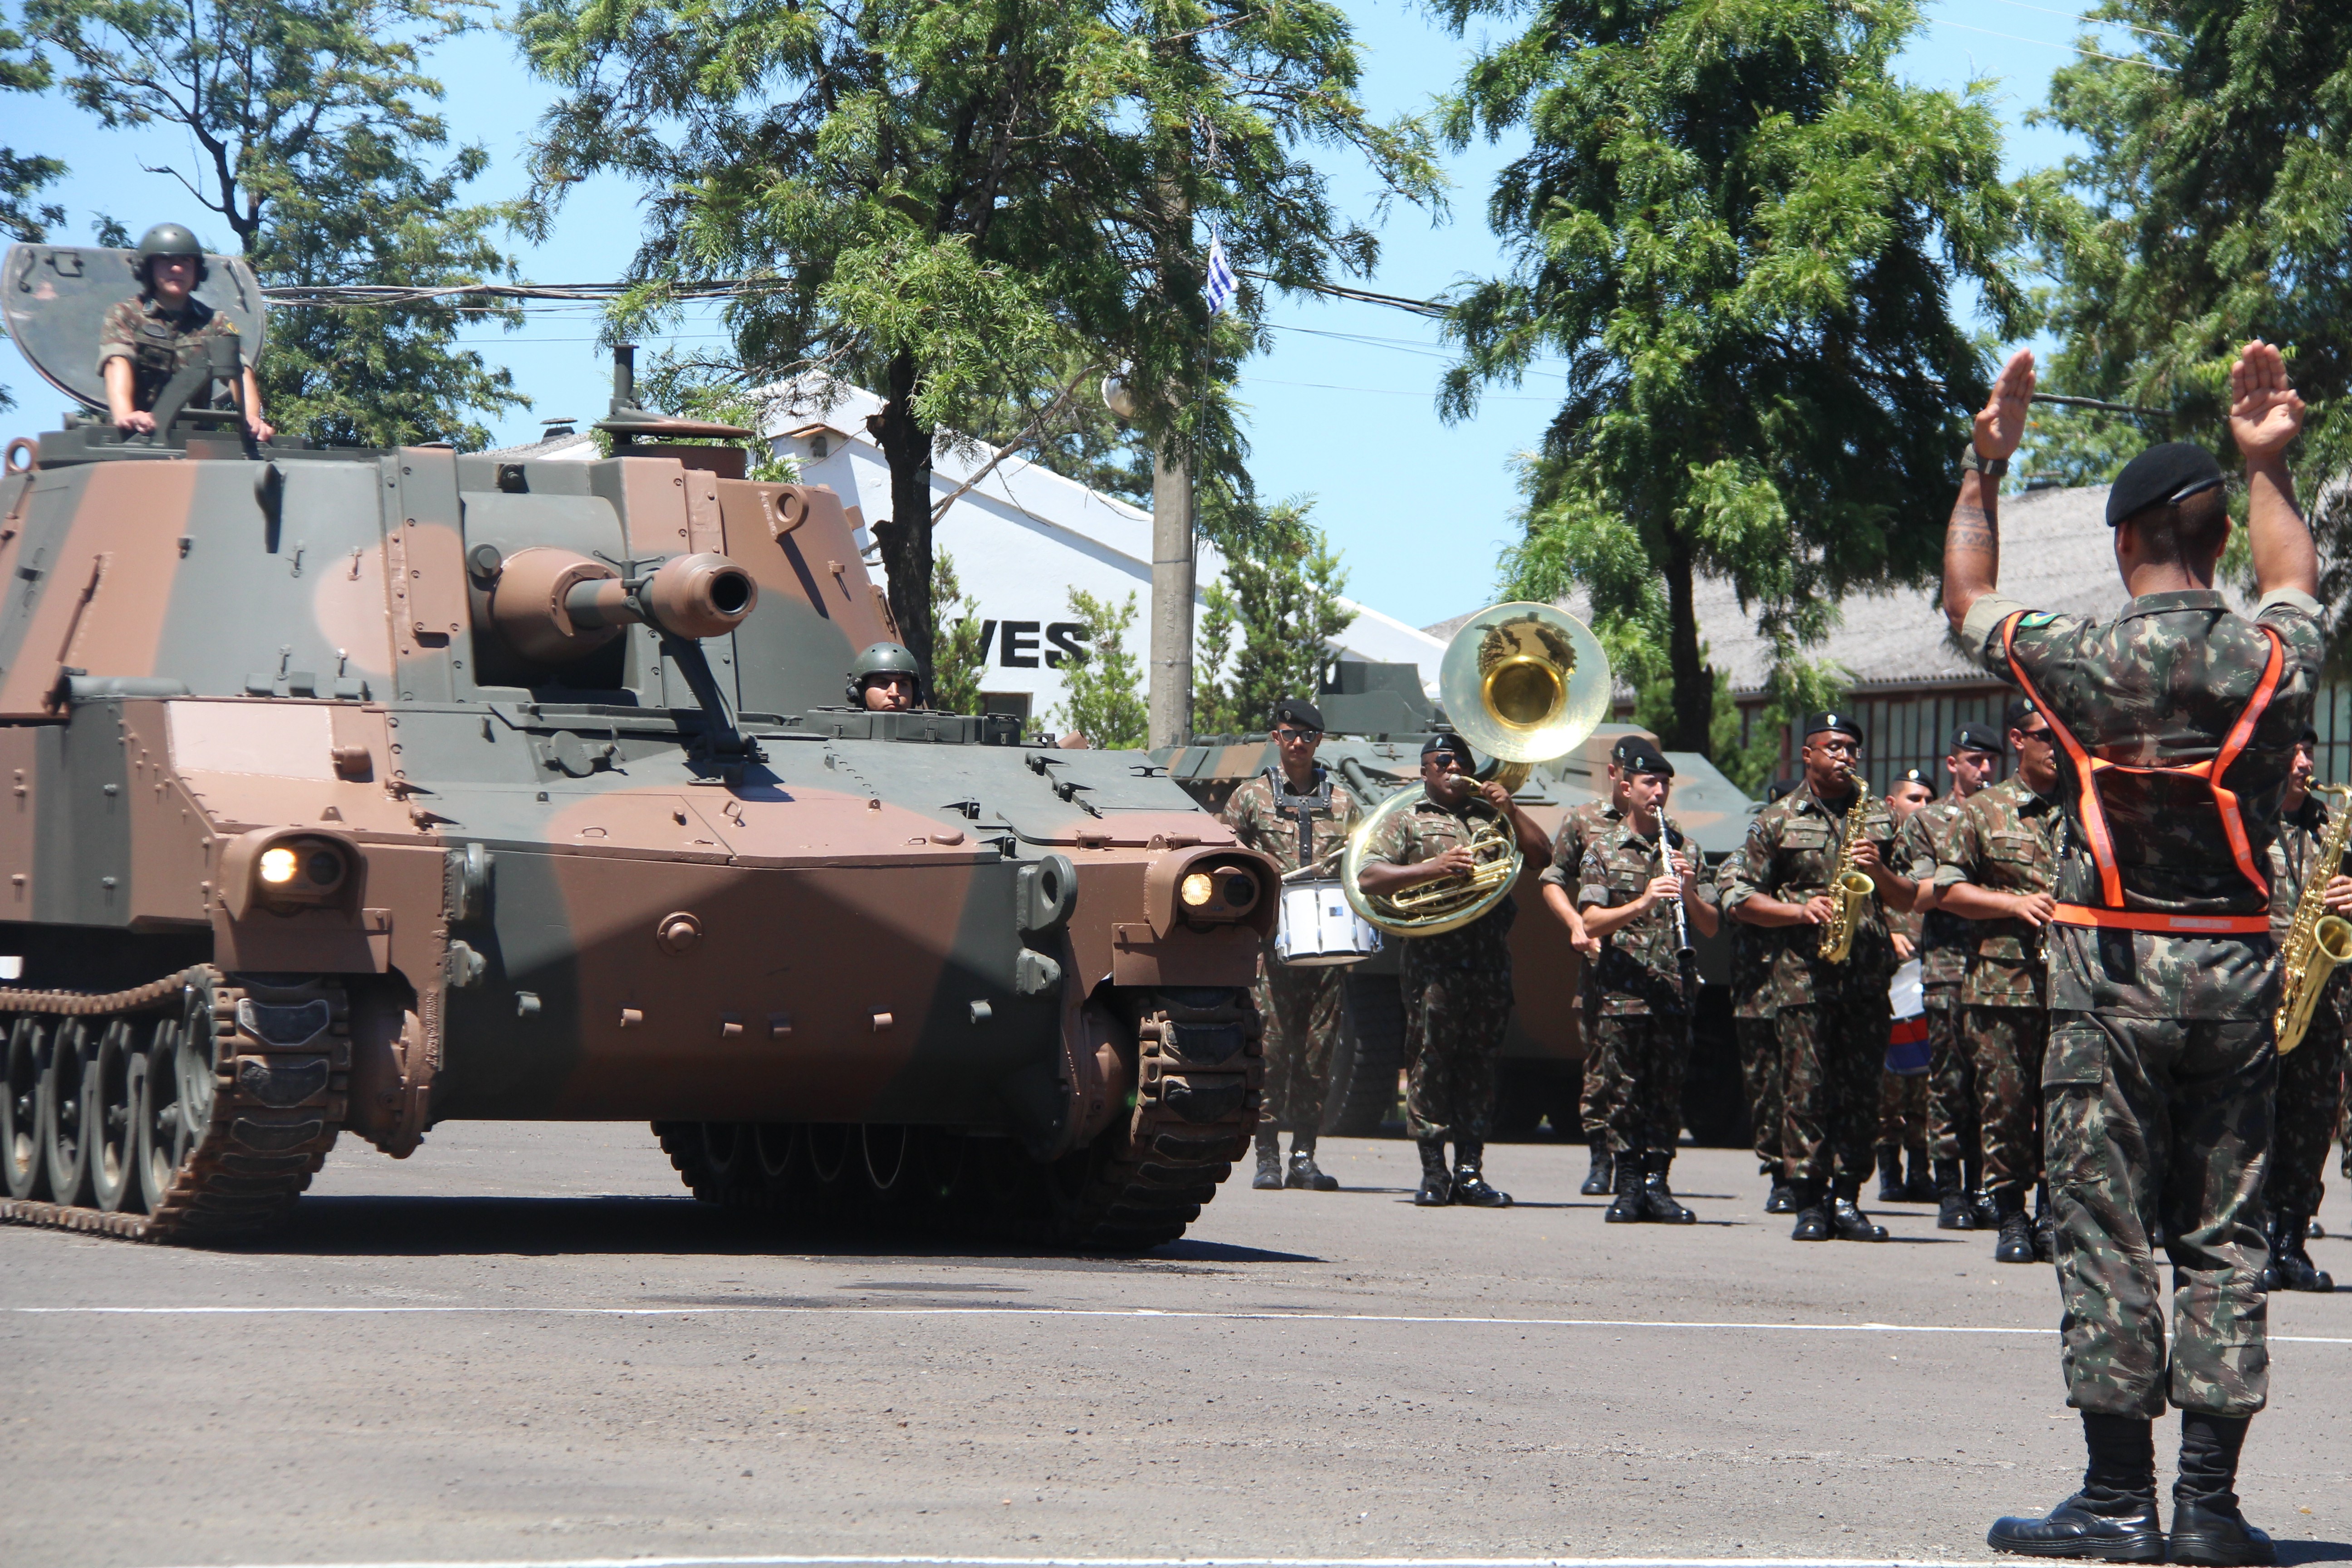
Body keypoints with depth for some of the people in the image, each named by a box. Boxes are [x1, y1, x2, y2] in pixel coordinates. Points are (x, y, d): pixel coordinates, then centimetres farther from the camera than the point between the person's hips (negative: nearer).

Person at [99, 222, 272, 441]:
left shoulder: (216, 323, 16)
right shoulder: (124, 315, 9)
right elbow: (118, 366, -10)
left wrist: (251, 418, -23)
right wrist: (125, 415, -31)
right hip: (137, 439, -2)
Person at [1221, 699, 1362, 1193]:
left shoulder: (1343, 803, 14)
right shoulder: (1251, 798, 9)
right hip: (1271, 942, -2)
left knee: (1318, 1049, 2)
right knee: (1271, 1045, -7)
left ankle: (1305, 1156, 7)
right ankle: (1267, 1157, -3)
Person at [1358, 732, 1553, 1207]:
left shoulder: (1490, 817, 22)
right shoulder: (1409, 822, 10)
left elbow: (1543, 858, 13)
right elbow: (1369, 877, -2)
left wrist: (1510, 811, 1)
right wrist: (1431, 869, -14)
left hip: (1490, 957, 4)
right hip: (1433, 957, -4)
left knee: (1480, 1062, 4)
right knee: (1431, 1061, -6)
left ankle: (1470, 1171, 6)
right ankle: (1434, 1173, -2)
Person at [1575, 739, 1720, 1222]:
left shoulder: (1684, 850, 13)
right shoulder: (1604, 850, 6)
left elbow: (1710, 927, 10)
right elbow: (1591, 923, -5)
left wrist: (1689, 892, -9)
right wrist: (1641, 903, -19)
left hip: (1674, 993, 2)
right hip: (1620, 994, -2)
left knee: (1667, 1091, 0)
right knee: (1625, 1091, -2)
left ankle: (1658, 1183, 3)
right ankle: (1629, 1186, 2)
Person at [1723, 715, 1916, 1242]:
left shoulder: (1879, 818, 15)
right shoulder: (1777, 821, 8)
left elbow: (1908, 900, 14)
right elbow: (1740, 900, 5)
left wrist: (1878, 870, -6)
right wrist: (1800, 910, -9)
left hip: (1867, 975, 2)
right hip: (1803, 975, -2)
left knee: (1861, 1089, 1)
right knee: (1806, 1089, -5)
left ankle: (1846, 1199, 8)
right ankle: (1810, 1203, -2)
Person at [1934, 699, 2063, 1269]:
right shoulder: (1983, 811, 9)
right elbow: (1947, 890, 6)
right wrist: (2014, 904, -8)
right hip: (2002, 982, -1)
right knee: (2005, 1105, -2)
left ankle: (2052, 1216, 8)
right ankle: (2011, 1218, 7)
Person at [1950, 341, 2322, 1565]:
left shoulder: (2081, 663, -9)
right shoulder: (2270, 662, -1)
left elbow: (1966, 601, 11)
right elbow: (2291, 584, 24)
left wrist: (1983, 470, 19)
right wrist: (2267, 463, 32)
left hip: (2113, 975, -3)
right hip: (2237, 971, 3)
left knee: (2104, 1233, 0)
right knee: (2222, 1236, 6)